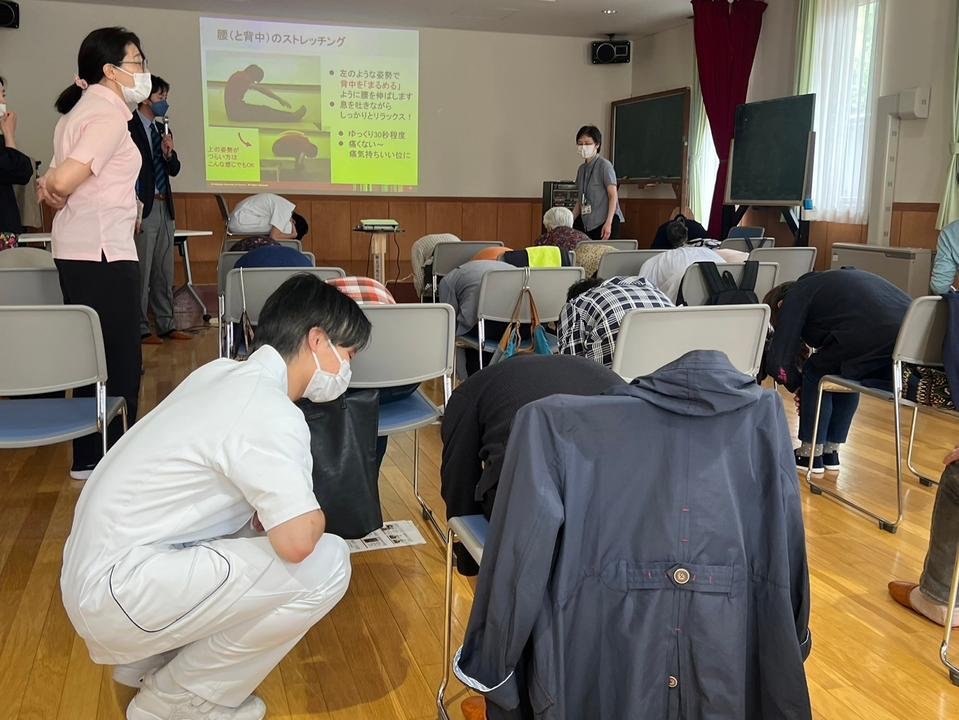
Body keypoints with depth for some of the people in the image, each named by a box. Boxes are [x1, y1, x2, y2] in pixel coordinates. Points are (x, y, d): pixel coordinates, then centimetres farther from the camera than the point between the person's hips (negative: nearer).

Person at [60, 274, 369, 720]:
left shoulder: (221, 373, 6)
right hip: (117, 595, -9)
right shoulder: (271, 415, -21)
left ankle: (148, 660, 20)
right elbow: (298, 541, -29)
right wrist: (315, 515, -6)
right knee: (326, 564, -16)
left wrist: (283, 509, 2)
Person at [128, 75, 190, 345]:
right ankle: (140, 329, 2)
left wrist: (169, 153, -4)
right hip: (142, 208, -8)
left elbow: (174, 170, 17)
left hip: (164, 207, 8)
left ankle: (166, 325, 19)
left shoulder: (162, 129, 16)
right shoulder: (128, 127, -7)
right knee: (141, 271, -4)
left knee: (164, 271, 11)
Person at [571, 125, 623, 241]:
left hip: (604, 222, -6)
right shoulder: (582, 169, 16)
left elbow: (613, 196, -9)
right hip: (587, 223, 6)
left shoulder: (604, 165, -4)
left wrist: (608, 223, -18)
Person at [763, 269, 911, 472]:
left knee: (816, 373, 15)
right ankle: (831, 451, 32)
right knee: (845, 370, 29)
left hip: (874, 335, -8)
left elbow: (779, 359, 6)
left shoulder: (795, 296, 13)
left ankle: (811, 454, 20)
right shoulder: (823, 282, 36)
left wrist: (797, 385, 25)